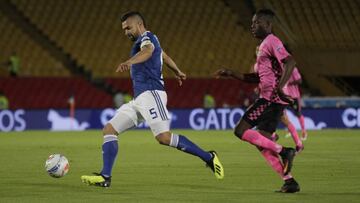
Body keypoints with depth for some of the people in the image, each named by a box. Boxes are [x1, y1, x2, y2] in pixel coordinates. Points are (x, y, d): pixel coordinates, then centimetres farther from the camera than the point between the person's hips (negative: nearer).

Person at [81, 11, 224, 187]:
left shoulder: (146, 38, -5)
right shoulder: (146, 40, 25)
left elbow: (148, 51, -30)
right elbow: (164, 56, 44)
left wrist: (130, 62, -51)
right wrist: (177, 72, 64)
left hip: (150, 93, -10)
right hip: (139, 98, 10)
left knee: (164, 137, -23)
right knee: (109, 130, 0)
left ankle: (209, 158, -12)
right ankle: (105, 177, -8)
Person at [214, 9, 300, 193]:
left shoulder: (271, 42, -8)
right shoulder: (264, 45, 23)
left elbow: (290, 62, -24)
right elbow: (258, 78, 28)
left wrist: (279, 87, -32)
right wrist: (232, 74, 23)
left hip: (271, 98, -10)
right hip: (271, 99, 10)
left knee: (241, 130, -12)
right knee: (262, 144, 8)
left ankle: (283, 151, -13)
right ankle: (289, 181, 5)